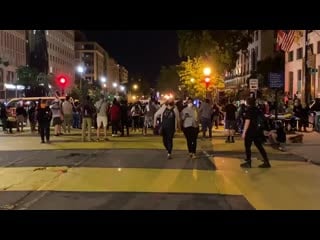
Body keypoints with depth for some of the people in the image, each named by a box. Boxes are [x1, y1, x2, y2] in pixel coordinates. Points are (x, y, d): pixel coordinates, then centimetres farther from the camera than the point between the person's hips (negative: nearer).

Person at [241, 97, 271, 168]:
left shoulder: (249, 110, -12)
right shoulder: (257, 110, 11)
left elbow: (247, 121, -18)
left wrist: (244, 132, -18)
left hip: (250, 131, -7)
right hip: (258, 131, 7)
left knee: (247, 146, 3)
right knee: (259, 146, 10)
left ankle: (248, 162, 6)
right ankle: (266, 162, 8)